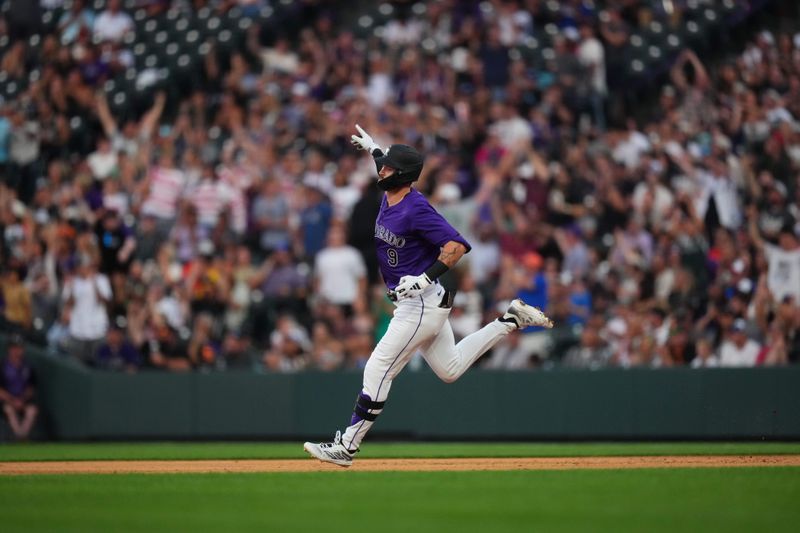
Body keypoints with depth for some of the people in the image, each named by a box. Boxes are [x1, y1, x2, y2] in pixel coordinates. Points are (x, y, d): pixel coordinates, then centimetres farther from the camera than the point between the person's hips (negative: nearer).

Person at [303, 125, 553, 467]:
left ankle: (346, 447, -7)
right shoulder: (389, 196, 4)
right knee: (450, 369, 21)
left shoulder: (416, 210, -23)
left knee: (378, 371, -10)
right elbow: (389, 169, 30)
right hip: (412, 304, 10)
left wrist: (426, 278, -34)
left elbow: (457, 245, -29)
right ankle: (511, 320, 28)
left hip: (422, 304, -10)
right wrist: (372, 148, 32)